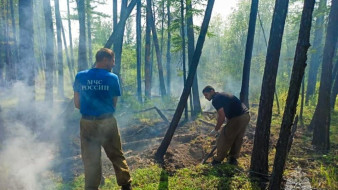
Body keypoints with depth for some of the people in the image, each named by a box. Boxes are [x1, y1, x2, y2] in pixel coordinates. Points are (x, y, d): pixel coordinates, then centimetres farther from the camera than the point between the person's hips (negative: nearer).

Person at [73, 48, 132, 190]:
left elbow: (77, 104, 3)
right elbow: (114, 104, 0)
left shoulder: (80, 76, 0)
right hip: (107, 122, -2)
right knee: (117, 156, 13)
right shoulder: (112, 78, -6)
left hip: (87, 123, 2)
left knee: (90, 160, 12)